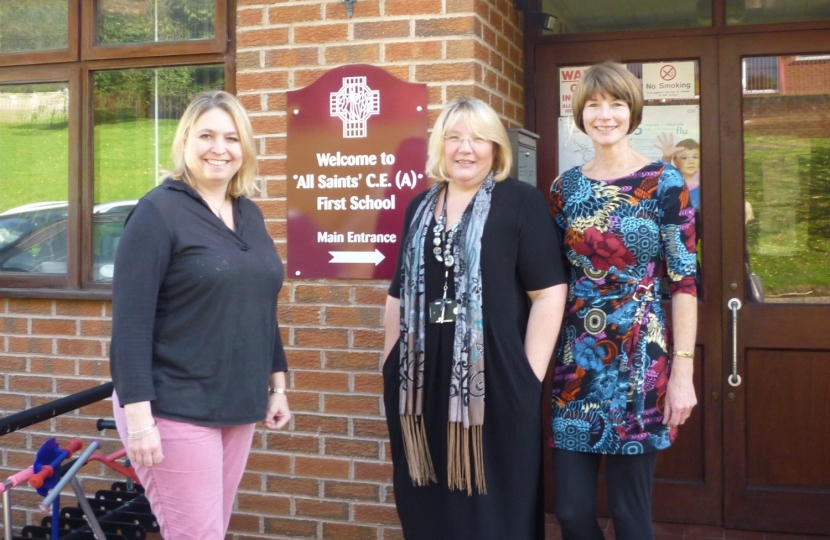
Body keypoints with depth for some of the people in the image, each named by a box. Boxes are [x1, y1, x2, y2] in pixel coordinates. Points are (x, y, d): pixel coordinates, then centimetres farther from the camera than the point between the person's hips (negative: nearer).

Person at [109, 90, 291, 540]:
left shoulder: (249, 214, 9)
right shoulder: (158, 212, -11)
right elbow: (130, 322, -16)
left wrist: (276, 384, 15)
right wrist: (139, 415, -20)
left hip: (237, 407, 7)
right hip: (175, 411, -7)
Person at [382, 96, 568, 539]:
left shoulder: (521, 203, -3)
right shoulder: (419, 207, 13)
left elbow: (549, 292, -8)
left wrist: (530, 376, -12)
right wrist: (390, 365, 14)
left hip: (495, 384, -5)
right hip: (422, 384, 5)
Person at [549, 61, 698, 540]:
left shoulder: (664, 182, -4)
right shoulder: (566, 187, 7)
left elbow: (684, 281, -6)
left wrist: (683, 370, -11)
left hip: (642, 356, -3)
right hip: (576, 357, 4)